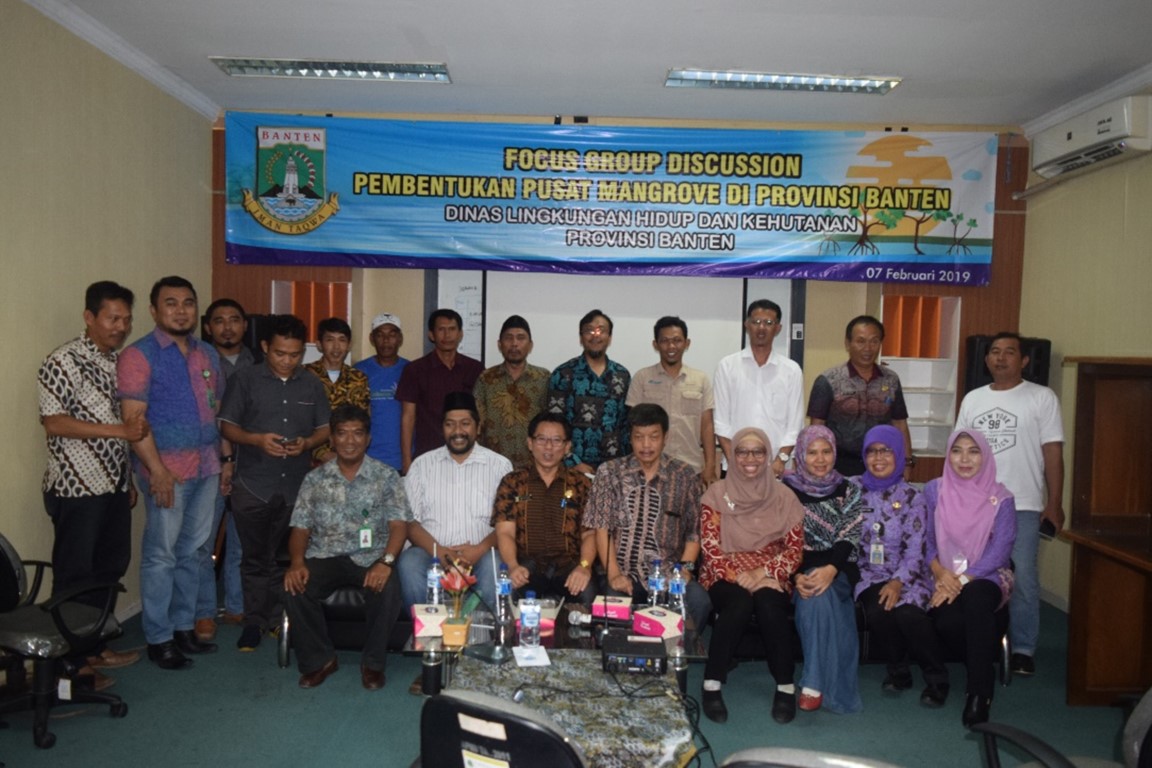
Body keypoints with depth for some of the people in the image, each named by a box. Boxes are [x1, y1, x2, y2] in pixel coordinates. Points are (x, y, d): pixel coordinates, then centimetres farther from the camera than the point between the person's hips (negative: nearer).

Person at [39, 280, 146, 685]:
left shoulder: (119, 361, 11)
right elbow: (54, 423, -19)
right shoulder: (63, 362, -12)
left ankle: (95, 646, 29)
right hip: (77, 489, -8)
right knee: (74, 577, 3)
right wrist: (121, 430, -24)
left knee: (110, 569, 15)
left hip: (114, 486, 8)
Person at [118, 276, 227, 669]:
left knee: (192, 552, 14)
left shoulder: (207, 354, 12)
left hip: (207, 467, 6)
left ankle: (184, 626, 26)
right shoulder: (139, 355, -7)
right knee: (161, 555, 3)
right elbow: (134, 419, -14)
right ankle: (158, 638, 15)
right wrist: (157, 471, -19)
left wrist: (227, 459, 12)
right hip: (167, 469, -6)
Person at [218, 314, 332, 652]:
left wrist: (307, 443, -11)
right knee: (255, 557, 7)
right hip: (253, 485, -2)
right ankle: (254, 621, 19)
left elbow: (324, 429, 10)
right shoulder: (244, 380, -1)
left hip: (297, 485, 2)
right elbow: (227, 426, 0)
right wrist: (257, 439, -18)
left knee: (286, 557, 9)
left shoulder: (312, 384, 7)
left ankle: (278, 618, 23)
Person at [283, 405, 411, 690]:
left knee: (388, 588, -33)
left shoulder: (387, 477, 3)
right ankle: (319, 659, -3)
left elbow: (398, 525, -6)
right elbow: (300, 528, 6)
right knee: (294, 588, -28)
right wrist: (297, 561, -15)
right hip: (324, 557, 2)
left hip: (370, 558, -2)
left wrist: (386, 561, -25)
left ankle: (373, 662, -7)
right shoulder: (314, 479, 10)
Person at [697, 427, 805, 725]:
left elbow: (795, 550, 1)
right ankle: (712, 684, -20)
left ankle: (786, 685, -15)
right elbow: (710, 548, -4)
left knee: (768, 602, -32)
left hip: (769, 576, 1)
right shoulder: (716, 495, 3)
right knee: (740, 602, -33)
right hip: (725, 575, -1)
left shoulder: (784, 499, 7)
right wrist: (738, 575, -19)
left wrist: (762, 572, -15)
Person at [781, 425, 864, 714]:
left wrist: (831, 569, -24)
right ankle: (829, 683, -27)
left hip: (837, 569, 0)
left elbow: (849, 538, -4)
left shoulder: (848, 491, 9)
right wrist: (797, 576, -20)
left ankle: (815, 683, -29)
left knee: (819, 594, -33)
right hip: (797, 570, 0)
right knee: (813, 592, -34)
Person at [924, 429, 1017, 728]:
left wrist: (961, 581, -21)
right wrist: (939, 572, -15)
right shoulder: (934, 491, 4)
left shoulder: (1001, 498, -1)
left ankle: (978, 692, -26)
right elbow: (926, 541, 5)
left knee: (975, 599, -38)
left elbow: (999, 551, -9)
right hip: (945, 577, 1)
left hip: (986, 577, -1)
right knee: (947, 621, -31)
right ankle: (984, 675, 0)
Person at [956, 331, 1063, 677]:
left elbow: (1053, 452, -3)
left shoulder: (1042, 398, -1)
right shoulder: (972, 399, 11)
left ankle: (1023, 649, 12)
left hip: (1023, 506, -4)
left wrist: (1054, 503, -7)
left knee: (1022, 579, -2)